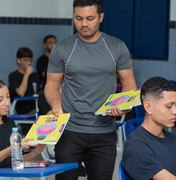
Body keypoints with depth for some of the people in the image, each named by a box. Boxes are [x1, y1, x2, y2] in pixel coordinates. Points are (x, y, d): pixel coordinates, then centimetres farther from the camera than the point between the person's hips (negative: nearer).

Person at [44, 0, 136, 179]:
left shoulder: (117, 47, 2)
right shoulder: (61, 49, 0)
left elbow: (128, 83, 7)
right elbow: (52, 84, 6)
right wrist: (56, 105, -15)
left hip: (104, 133, 1)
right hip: (69, 131, -1)